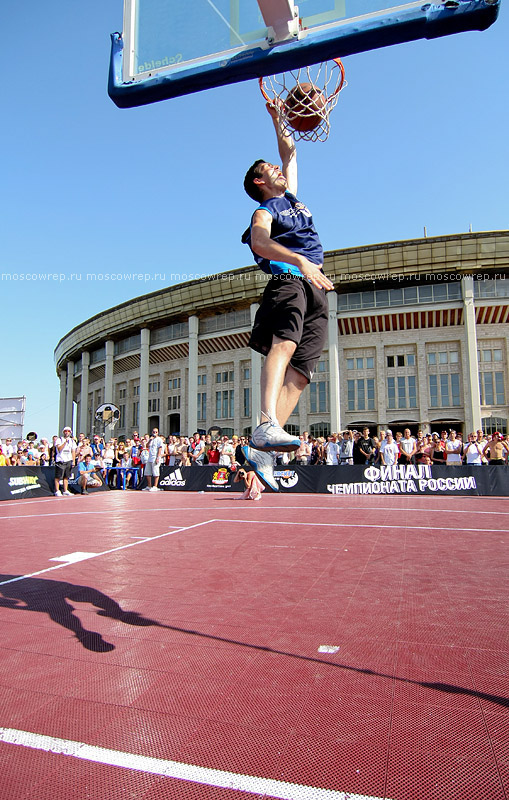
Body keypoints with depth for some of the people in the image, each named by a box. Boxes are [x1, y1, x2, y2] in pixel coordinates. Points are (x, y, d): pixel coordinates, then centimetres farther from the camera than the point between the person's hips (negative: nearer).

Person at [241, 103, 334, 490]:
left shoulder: (291, 197, 32)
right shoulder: (265, 210, 9)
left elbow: (290, 151, 48)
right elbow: (259, 242, -15)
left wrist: (277, 119, 43)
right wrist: (301, 260, -28)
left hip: (317, 291, 6)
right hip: (289, 282, -6)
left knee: (300, 371, -9)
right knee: (284, 344, -34)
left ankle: (261, 449, -14)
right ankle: (267, 425, -50)